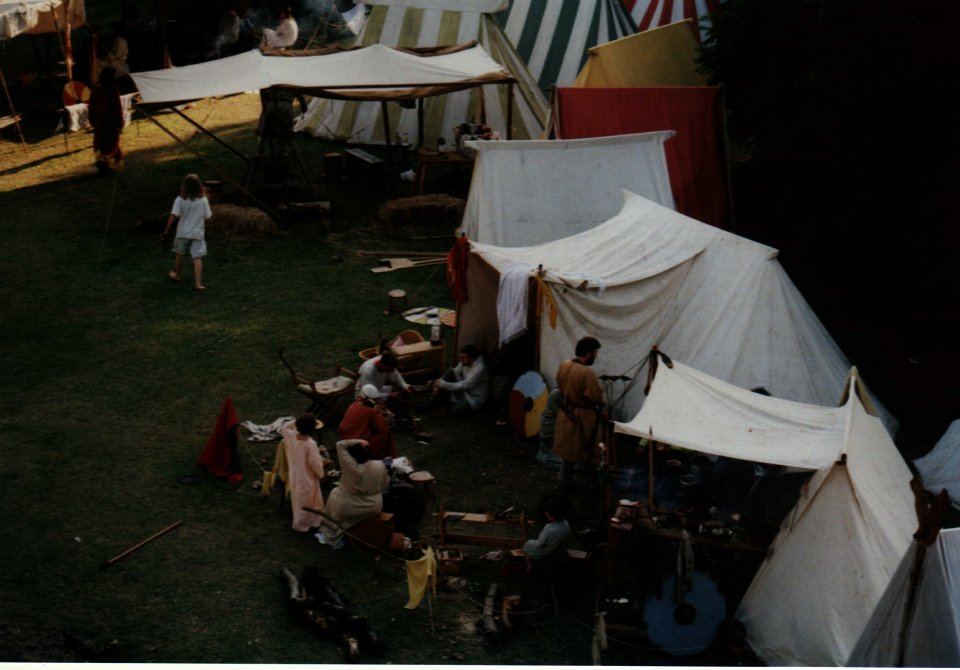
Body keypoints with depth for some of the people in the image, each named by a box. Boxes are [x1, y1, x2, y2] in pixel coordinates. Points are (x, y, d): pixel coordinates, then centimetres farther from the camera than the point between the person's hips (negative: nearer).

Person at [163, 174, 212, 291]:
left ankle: (176, 275, 41)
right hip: (197, 233, -1)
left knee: (180, 254, 21)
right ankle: (198, 283, -10)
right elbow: (207, 218, -5)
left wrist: (166, 231, -9)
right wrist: (211, 215, 18)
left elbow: (173, 216, -14)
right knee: (197, 258, -1)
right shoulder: (203, 200, -8)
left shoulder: (180, 200, -11)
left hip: (182, 233, 1)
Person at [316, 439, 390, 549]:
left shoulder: (350, 466, -24)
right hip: (374, 508, 3)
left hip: (350, 509, -3)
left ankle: (334, 537, 37)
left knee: (335, 494, 27)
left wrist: (359, 441, -15)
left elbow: (340, 444, -18)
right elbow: (385, 486, 0)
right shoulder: (380, 466, -14)